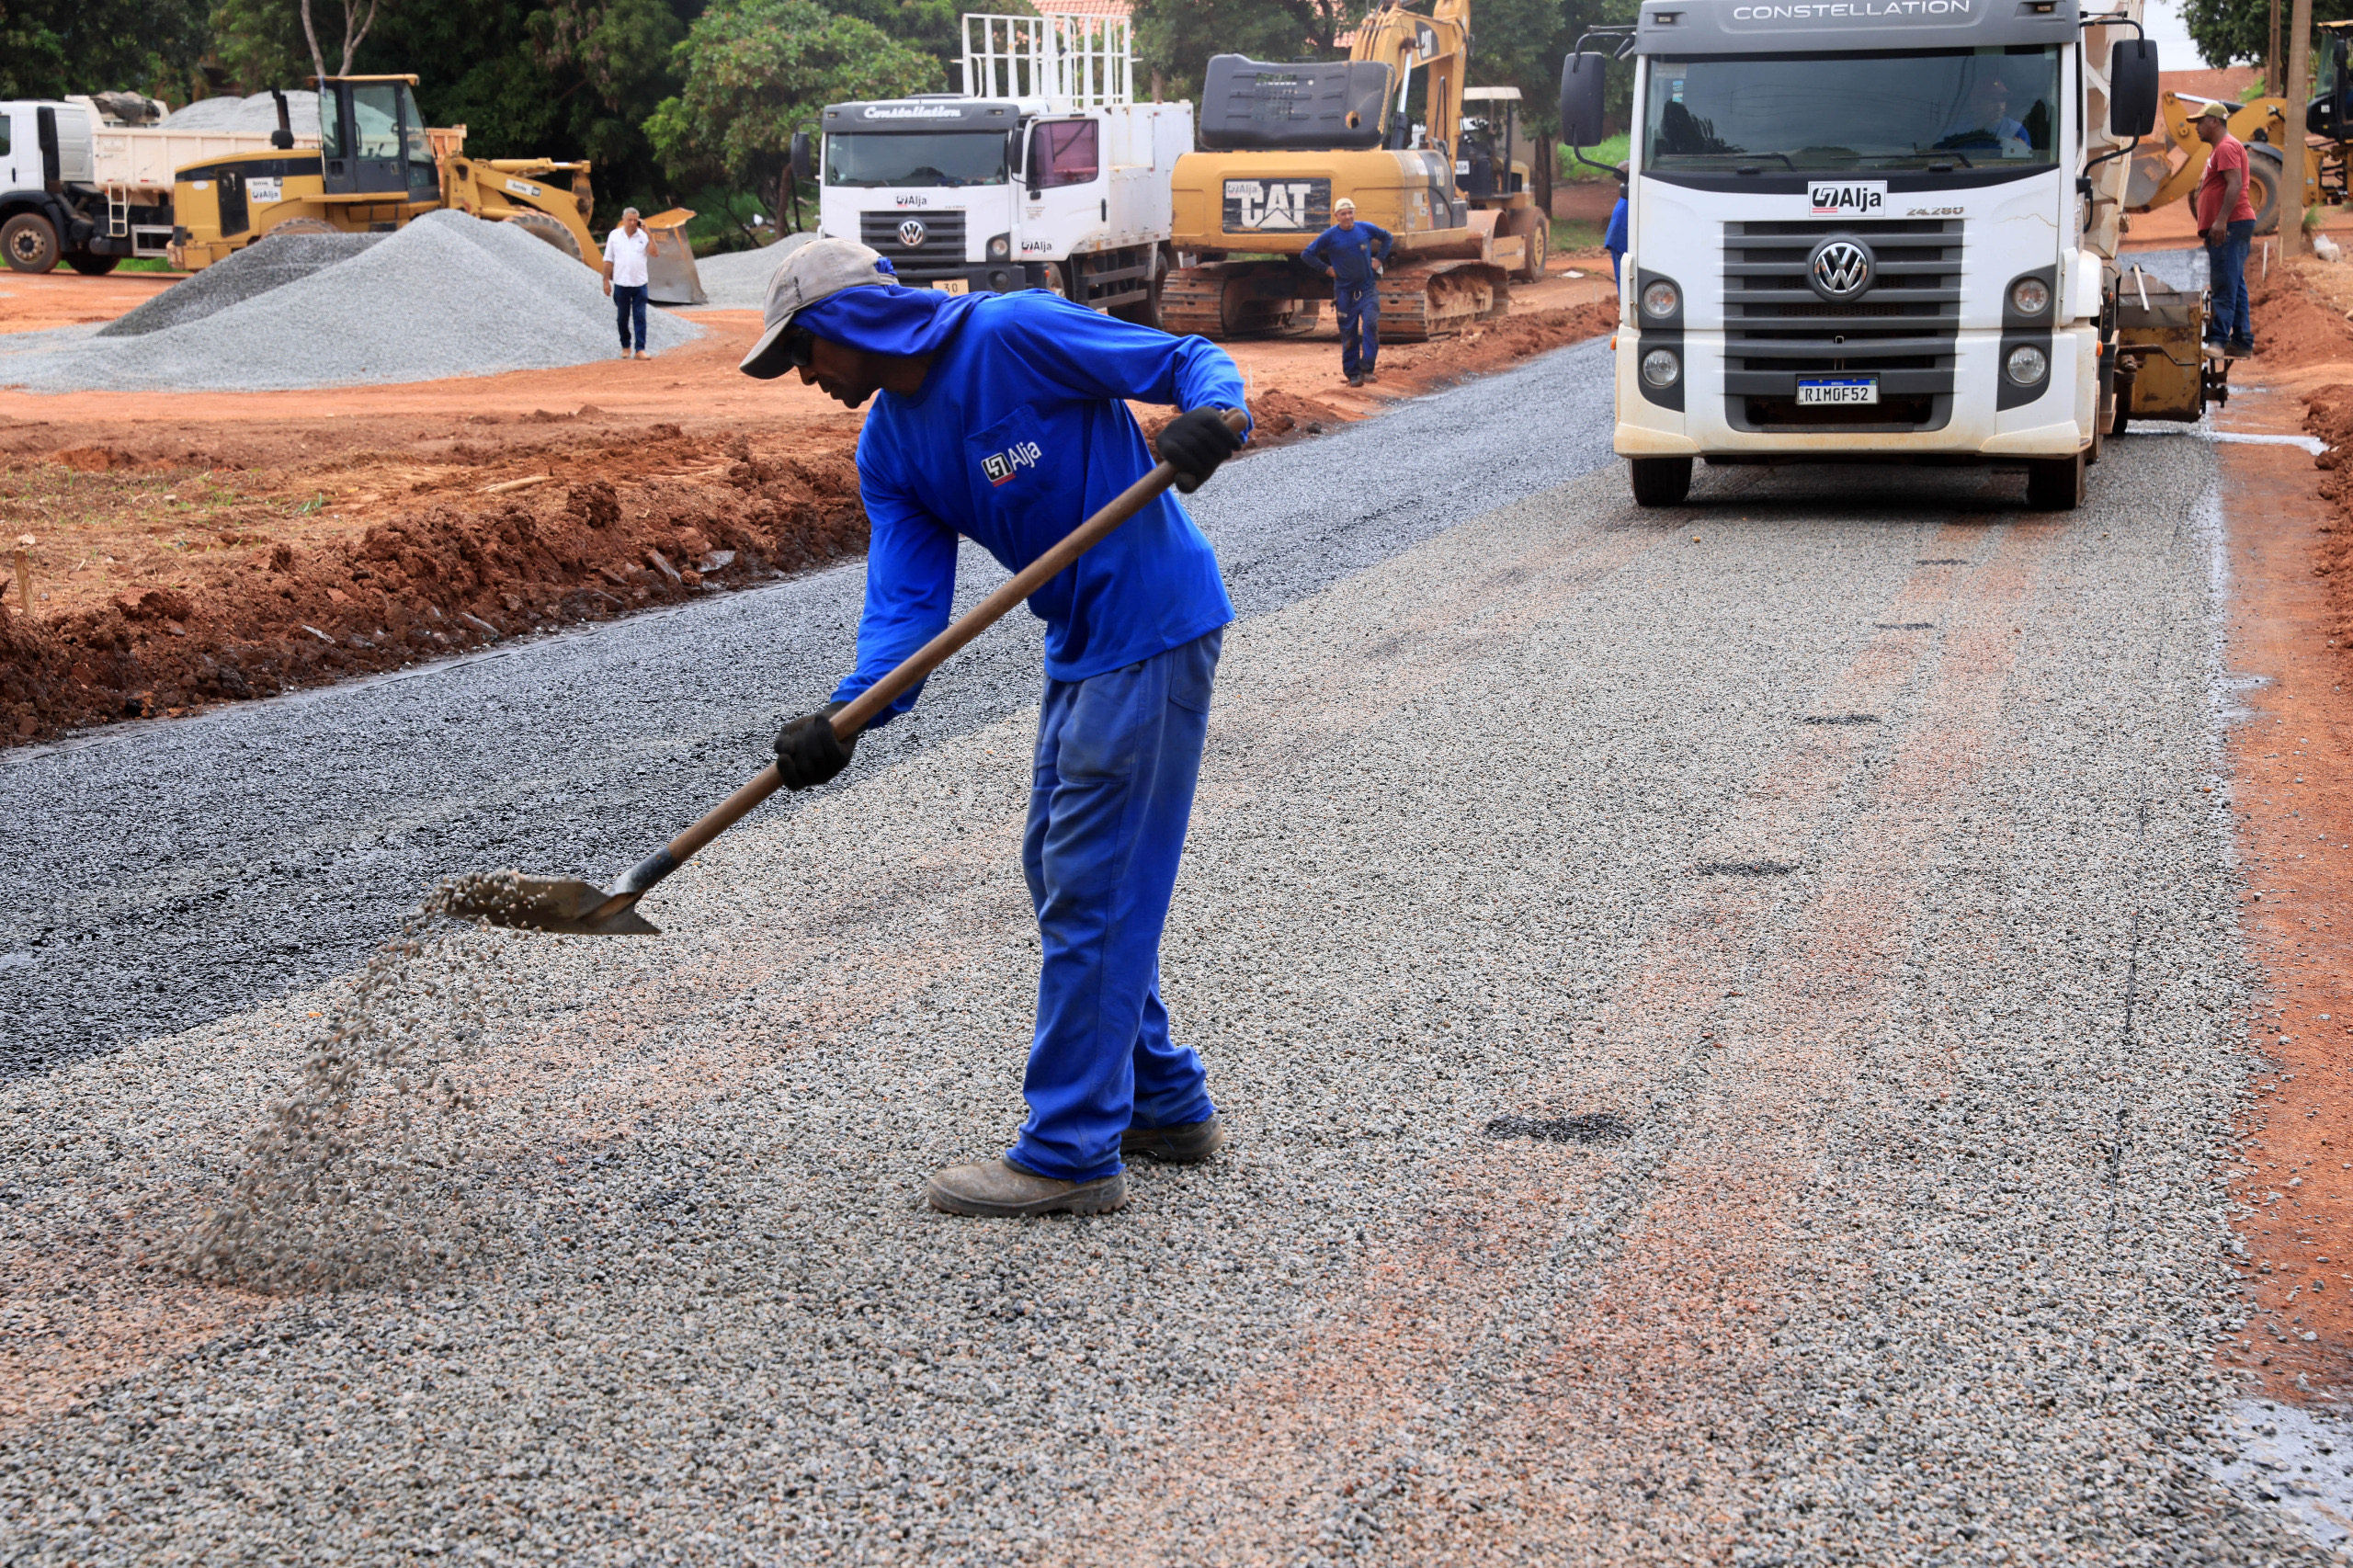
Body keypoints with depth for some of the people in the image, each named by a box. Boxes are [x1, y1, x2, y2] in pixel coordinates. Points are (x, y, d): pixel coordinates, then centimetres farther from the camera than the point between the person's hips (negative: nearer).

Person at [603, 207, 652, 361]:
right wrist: (606, 281, 3)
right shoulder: (614, 236, 5)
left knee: (640, 317, -6)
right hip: (621, 283, 1)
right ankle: (625, 347, 23)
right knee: (622, 318, 8)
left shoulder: (643, 236, 3)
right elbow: (608, 260, 7)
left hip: (639, 284, -1)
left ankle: (640, 350, -7)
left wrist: (649, 234, -17)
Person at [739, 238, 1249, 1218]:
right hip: (1082, 649, 9)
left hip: (1154, 633, -9)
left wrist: (1212, 417, -37)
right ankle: (1165, 1104, 30)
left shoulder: (1016, 334, -16)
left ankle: (1071, 1154, 1)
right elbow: (907, 600, -3)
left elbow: (1189, 360, -14)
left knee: (1090, 890, -6)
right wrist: (845, 715, -20)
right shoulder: (888, 448, 7)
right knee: (1060, 875, 17)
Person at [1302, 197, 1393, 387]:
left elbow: (1387, 237, 20)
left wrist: (1379, 259, 10)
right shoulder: (1329, 236, -5)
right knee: (1348, 333, 3)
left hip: (1368, 287, 1)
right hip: (1344, 291, -1)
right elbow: (1307, 254, 1)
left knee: (1371, 324, -16)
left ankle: (1367, 369, -14)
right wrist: (1327, 269, -3)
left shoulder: (1366, 228, 1)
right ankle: (1352, 374, 11)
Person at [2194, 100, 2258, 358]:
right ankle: (2242, 341, 10)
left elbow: (2235, 184, -19)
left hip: (2230, 225, -11)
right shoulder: (2218, 149, 25)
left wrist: (2221, 220, -26)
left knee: (2225, 285, -14)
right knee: (2236, 286, 9)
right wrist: (2208, 228, 24)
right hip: (2223, 228, 11)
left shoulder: (2227, 146, -8)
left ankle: (2218, 340, -18)